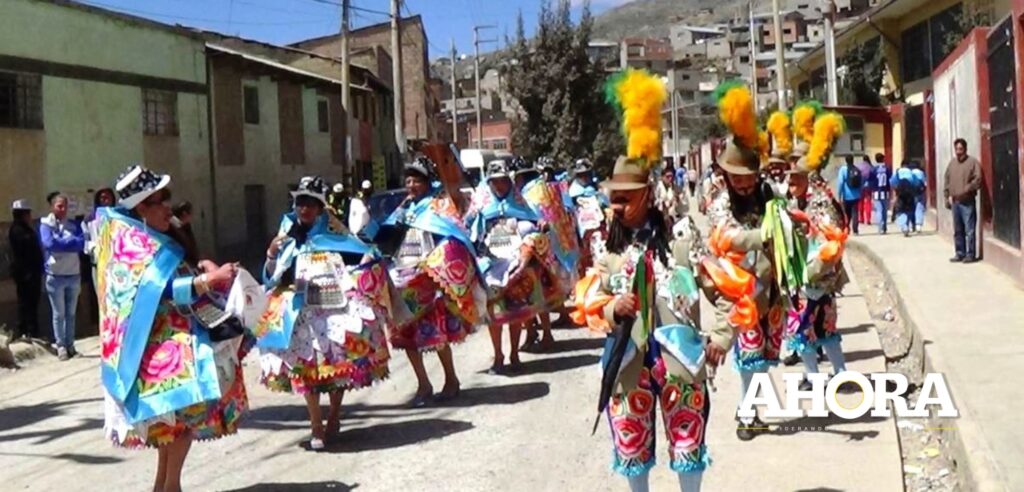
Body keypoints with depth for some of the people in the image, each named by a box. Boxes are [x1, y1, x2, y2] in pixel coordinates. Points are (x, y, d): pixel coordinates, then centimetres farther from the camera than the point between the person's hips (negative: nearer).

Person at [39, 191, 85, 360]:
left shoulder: (74, 226, 8)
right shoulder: (45, 225, -2)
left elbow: (82, 243, -6)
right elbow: (49, 243, -19)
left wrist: (61, 242, -15)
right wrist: (70, 242, -11)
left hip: (74, 274, 3)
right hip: (55, 276, -3)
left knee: (71, 313, 8)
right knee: (59, 314, 2)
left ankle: (70, 345, 14)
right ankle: (61, 346, 8)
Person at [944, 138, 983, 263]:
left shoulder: (973, 162, -3)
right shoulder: (952, 162, 15)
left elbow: (977, 180, -11)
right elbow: (947, 180, 18)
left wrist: (965, 190, -20)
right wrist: (948, 196, 9)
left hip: (967, 202, -6)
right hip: (955, 201, 6)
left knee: (969, 230, -5)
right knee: (958, 231, 10)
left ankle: (971, 254, 0)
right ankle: (960, 254, 18)